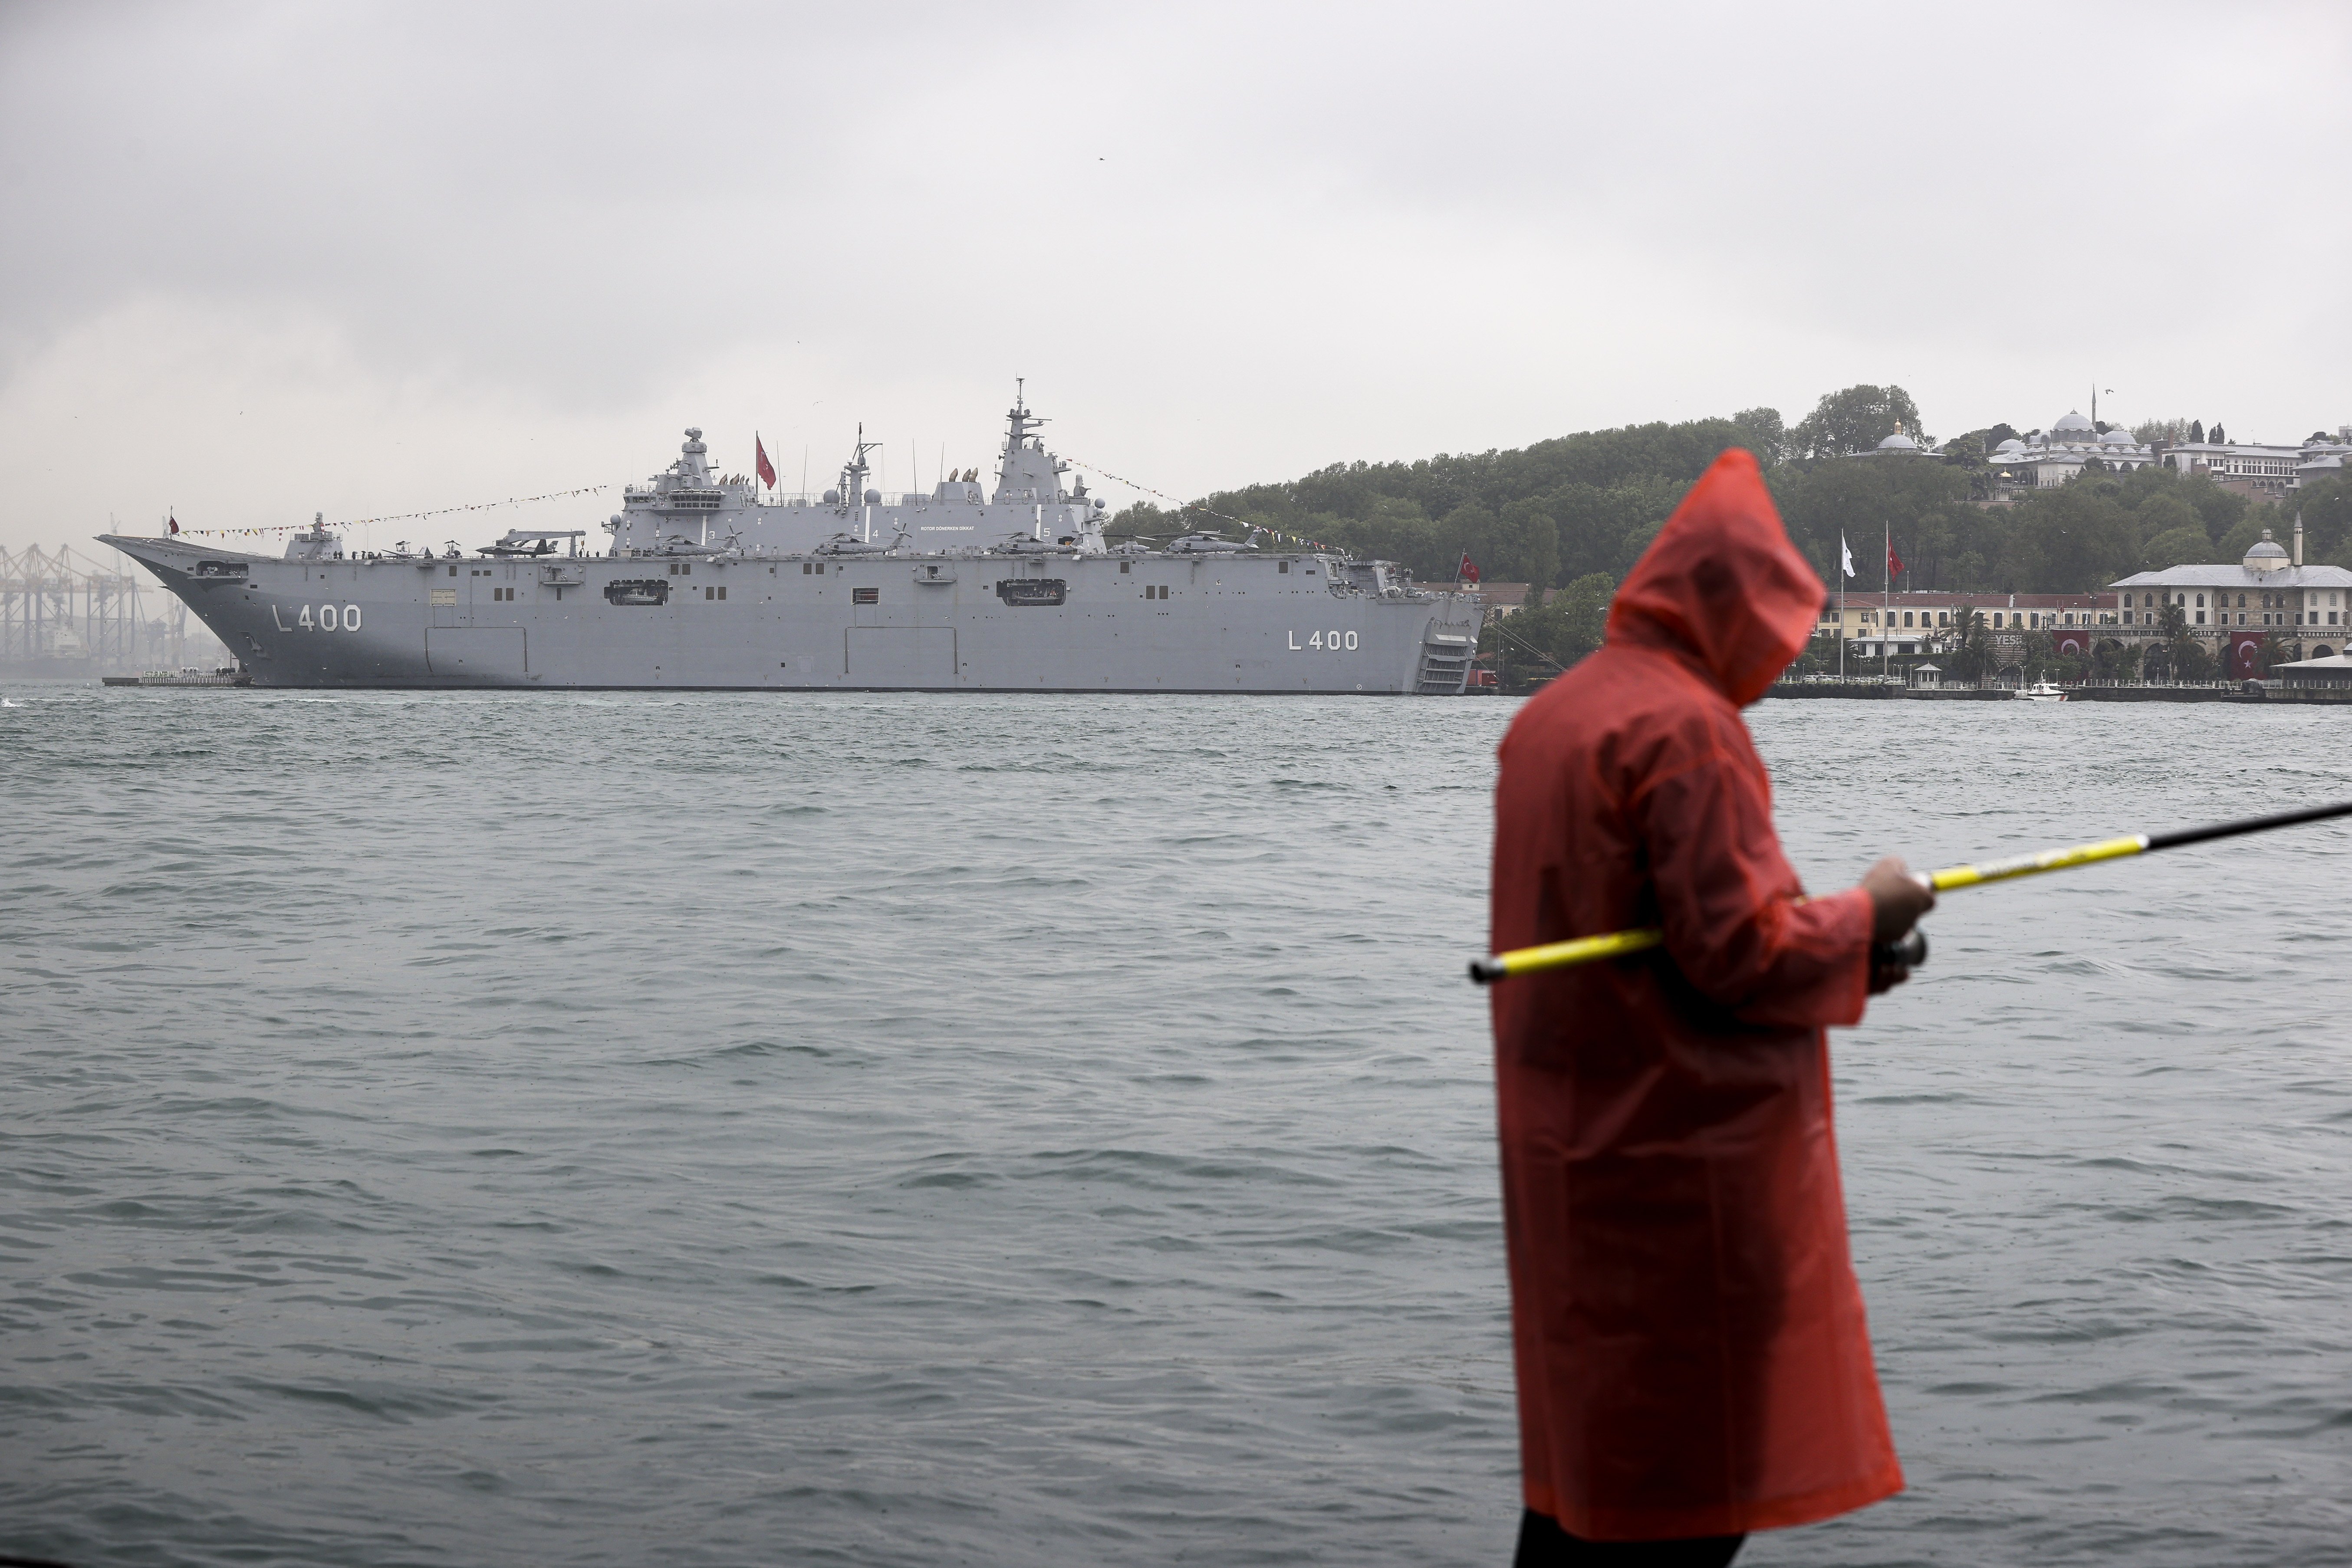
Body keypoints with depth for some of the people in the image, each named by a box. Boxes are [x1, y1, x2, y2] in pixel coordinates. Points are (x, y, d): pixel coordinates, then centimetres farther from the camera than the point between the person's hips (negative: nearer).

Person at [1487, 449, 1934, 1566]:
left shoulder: (1548, 715, 12)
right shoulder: (1685, 728, -17)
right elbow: (1738, 951, -20)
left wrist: (1832, 951, 14)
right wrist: (1865, 916, -3)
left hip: (1566, 1141, 9)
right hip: (1683, 1150, -9)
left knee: (1587, 1430, 15)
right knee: (1694, 1469, -2)